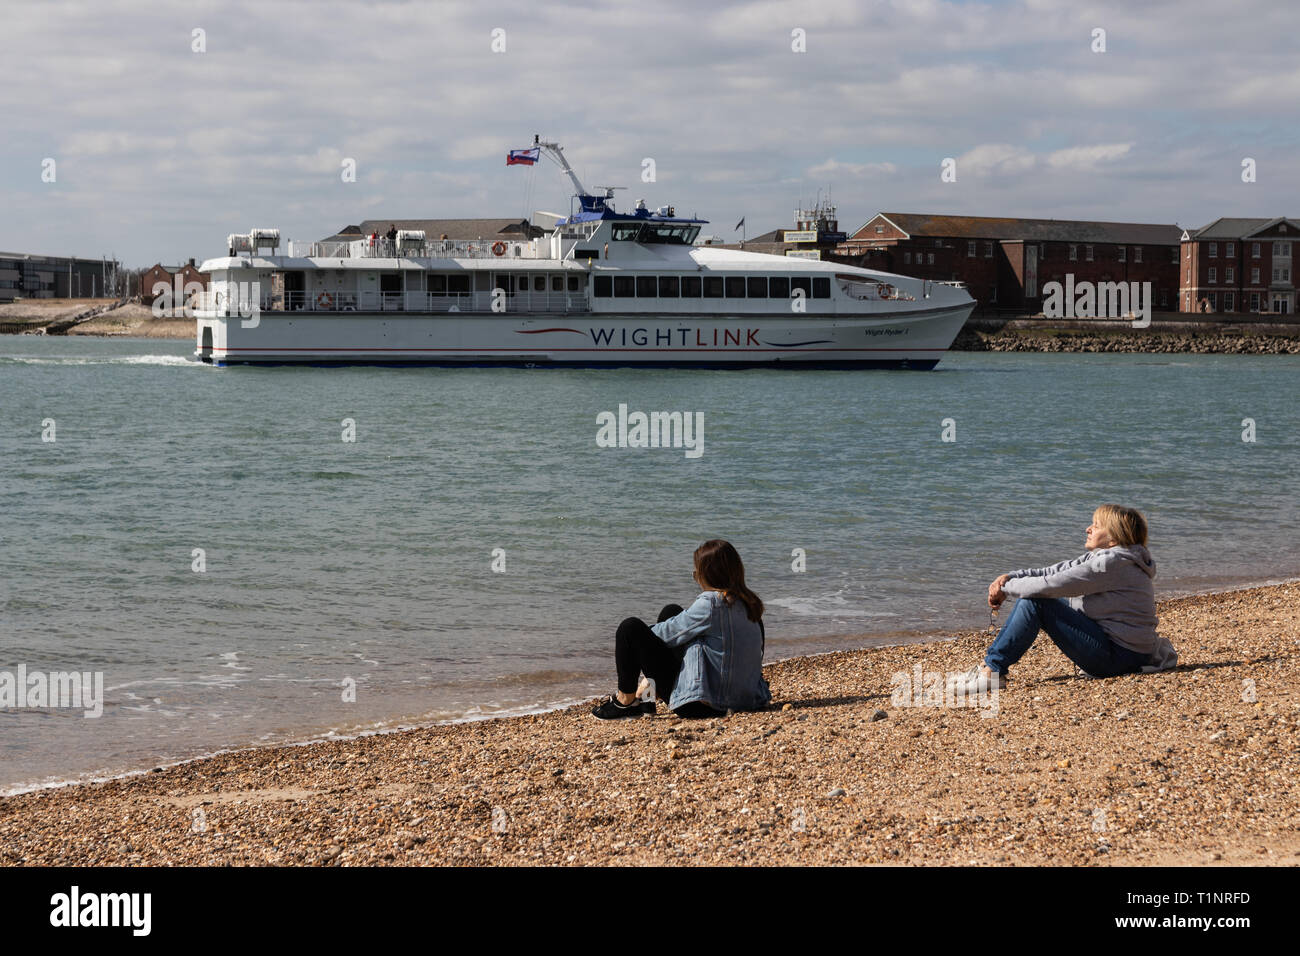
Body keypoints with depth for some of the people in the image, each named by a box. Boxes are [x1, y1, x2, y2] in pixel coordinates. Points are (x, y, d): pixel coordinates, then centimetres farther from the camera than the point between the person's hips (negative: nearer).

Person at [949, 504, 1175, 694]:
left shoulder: (1112, 563, -18)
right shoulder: (1101, 557, 13)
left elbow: (1051, 585, -21)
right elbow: (1052, 572, 9)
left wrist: (1006, 587, -7)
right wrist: (1010, 577, -7)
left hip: (1119, 656, -10)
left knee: (1034, 602, -16)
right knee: (1030, 597, 9)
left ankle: (993, 670, -11)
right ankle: (990, 665, 7)